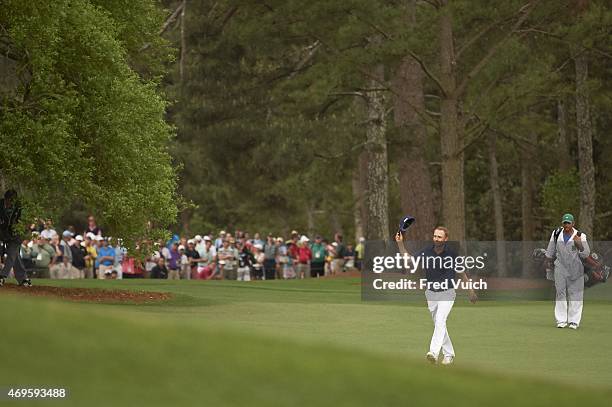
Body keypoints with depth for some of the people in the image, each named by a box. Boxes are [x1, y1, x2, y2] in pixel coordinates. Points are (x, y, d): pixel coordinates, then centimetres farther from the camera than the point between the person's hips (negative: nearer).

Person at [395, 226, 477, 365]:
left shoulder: (451, 254, -11)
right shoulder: (426, 252, -5)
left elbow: (461, 273, 1)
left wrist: (471, 291, 7)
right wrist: (400, 244, -13)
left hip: (447, 293, -4)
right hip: (431, 293, 4)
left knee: (440, 321, -22)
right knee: (438, 325, 12)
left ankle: (434, 353, -33)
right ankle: (449, 354, 26)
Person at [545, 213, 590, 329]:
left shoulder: (580, 236, -1)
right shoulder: (556, 234, 6)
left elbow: (585, 254, -5)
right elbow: (550, 251, 17)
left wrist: (579, 244, -20)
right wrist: (548, 263, 19)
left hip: (575, 269, -2)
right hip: (560, 268, 2)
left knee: (575, 294, -3)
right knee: (560, 292, -1)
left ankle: (574, 321, 1)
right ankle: (561, 320, 2)